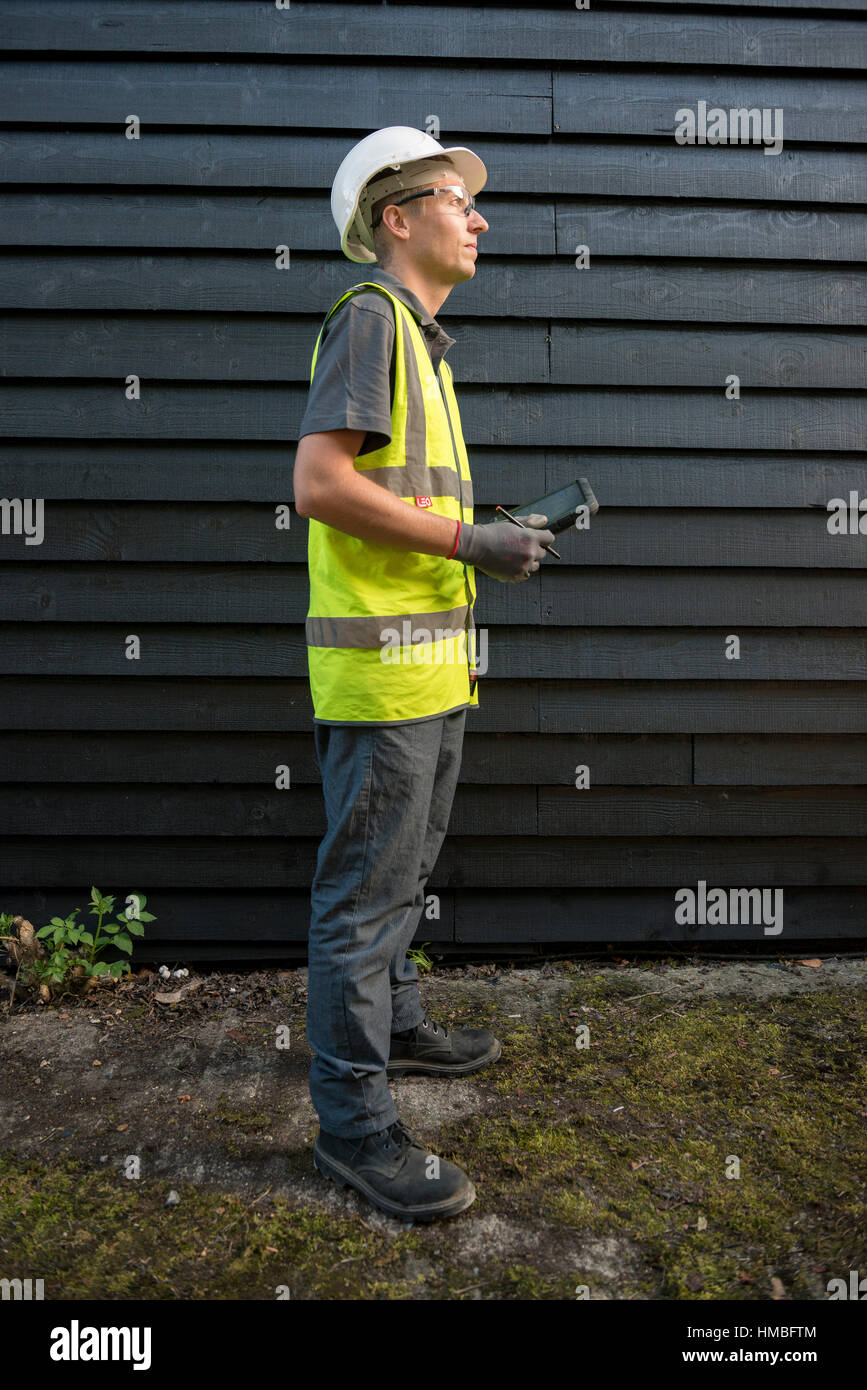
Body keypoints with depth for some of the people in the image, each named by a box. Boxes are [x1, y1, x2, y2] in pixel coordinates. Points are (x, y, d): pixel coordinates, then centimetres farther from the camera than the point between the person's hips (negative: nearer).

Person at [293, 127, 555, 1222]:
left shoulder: (420, 338, 22)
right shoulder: (369, 316, -8)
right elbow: (318, 484, -20)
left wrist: (495, 534, 13)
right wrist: (468, 540, -17)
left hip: (428, 659, 10)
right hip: (380, 659, -10)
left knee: (402, 873, 21)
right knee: (364, 893, -2)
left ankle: (394, 1025, 39)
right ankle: (352, 1122, 10)